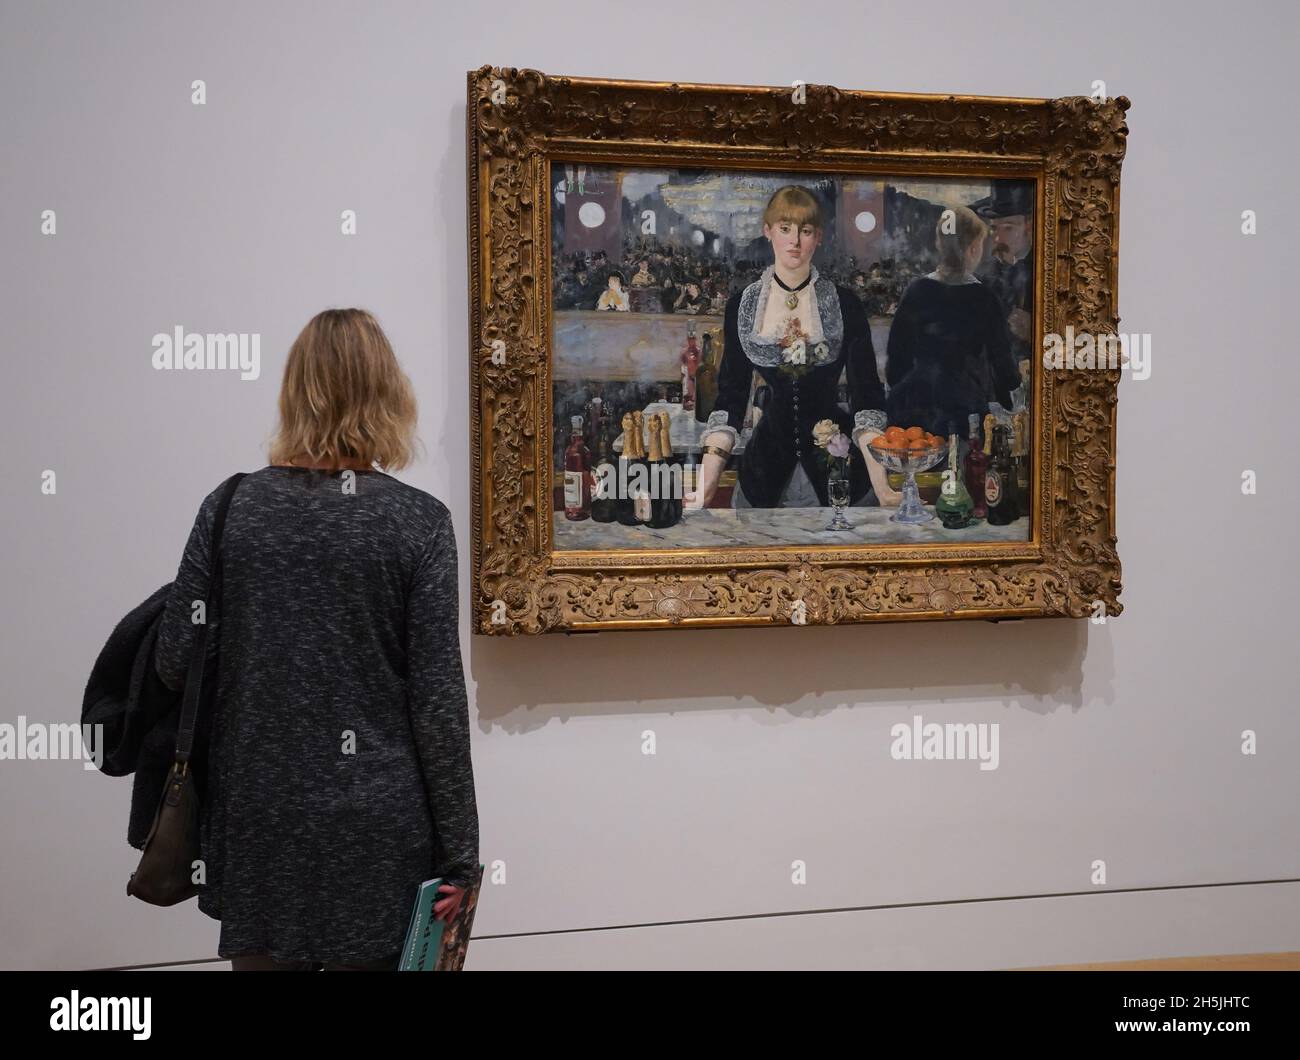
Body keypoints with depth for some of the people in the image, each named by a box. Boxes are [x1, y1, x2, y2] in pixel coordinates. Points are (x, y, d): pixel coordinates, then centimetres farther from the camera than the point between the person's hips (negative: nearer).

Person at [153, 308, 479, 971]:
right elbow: (437, 698, -9)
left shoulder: (231, 509, -2)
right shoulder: (419, 521, -8)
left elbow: (175, 665, -2)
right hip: (377, 831, -2)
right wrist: (458, 855, -3)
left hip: (259, 820, 2)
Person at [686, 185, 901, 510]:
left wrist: (880, 483, -22)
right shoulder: (740, 306, 0)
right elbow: (731, 397, 0)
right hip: (767, 468, 1)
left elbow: (866, 395, -9)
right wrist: (707, 481, -12)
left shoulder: (843, 303, -4)